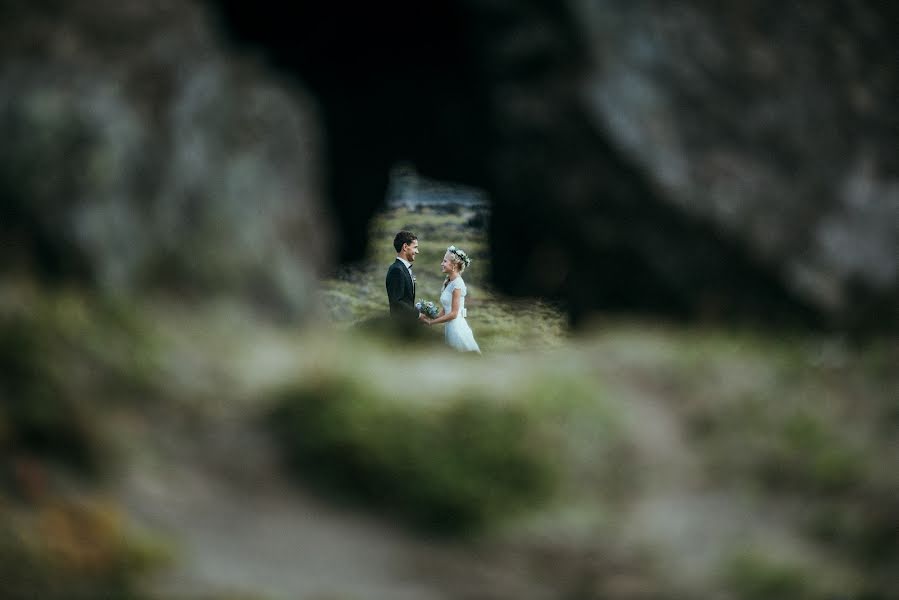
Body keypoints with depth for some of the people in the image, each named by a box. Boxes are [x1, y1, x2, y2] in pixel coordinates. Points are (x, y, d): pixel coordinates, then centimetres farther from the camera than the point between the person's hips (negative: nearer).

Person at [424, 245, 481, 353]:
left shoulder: (457, 284, -15)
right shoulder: (448, 282, 11)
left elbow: (453, 314, -17)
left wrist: (431, 322, -12)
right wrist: (431, 318, -1)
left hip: (457, 327, -9)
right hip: (450, 328, 9)